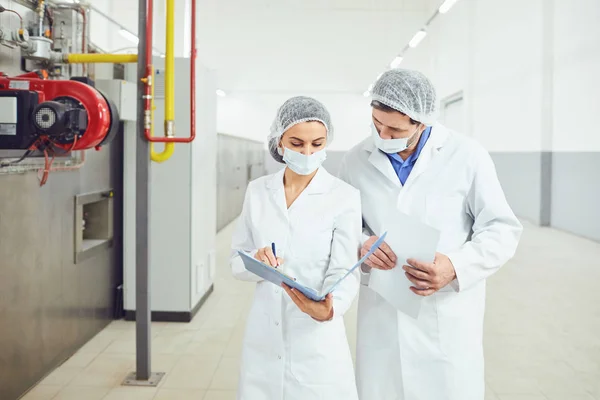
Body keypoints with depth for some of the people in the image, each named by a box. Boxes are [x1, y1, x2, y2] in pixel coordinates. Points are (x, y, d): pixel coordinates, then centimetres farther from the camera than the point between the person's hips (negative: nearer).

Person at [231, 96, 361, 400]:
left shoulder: (344, 197, -9)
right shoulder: (257, 191, 2)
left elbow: (345, 271, -12)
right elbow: (236, 261, 6)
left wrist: (329, 308, -32)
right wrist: (255, 262, -16)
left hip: (317, 340, -3)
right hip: (263, 337, 3)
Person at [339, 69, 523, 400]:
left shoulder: (467, 156, -6)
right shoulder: (355, 161, 2)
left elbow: (502, 229, -2)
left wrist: (457, 266, -19)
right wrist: (360, 245, -11)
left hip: (447, 316, -2)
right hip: (381, 314, 2)